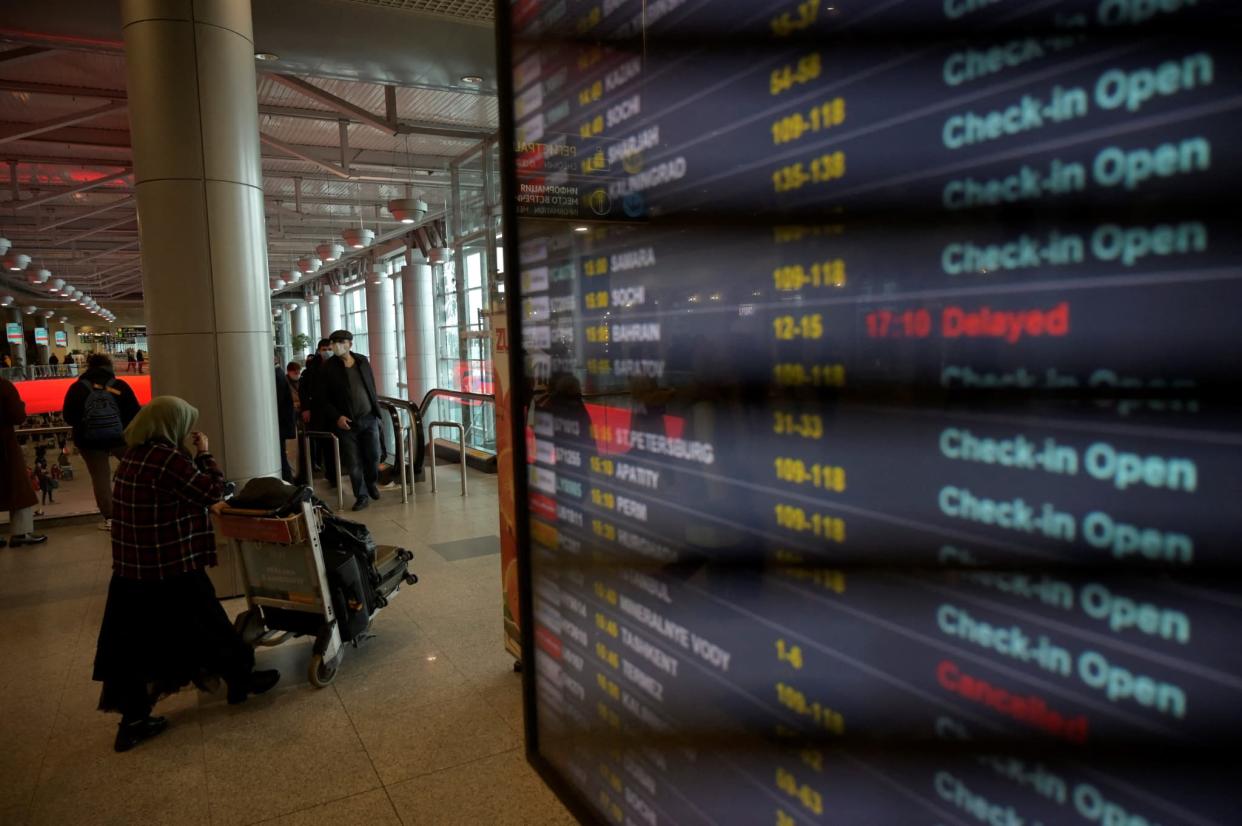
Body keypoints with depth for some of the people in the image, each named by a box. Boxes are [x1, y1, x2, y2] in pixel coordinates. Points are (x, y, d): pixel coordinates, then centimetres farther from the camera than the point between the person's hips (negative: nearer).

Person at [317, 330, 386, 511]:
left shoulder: (362, 361, 6)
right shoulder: (328, 368, -5)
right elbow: (321, 398, -3)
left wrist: (376, 408, 9)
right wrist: (336, 417, -13)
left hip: (369, 418, 3)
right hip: (346, 422, -2)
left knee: (374, 455, 5)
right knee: (353, 463, 2)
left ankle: (371, 482, 34)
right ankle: (361, 496, 16)